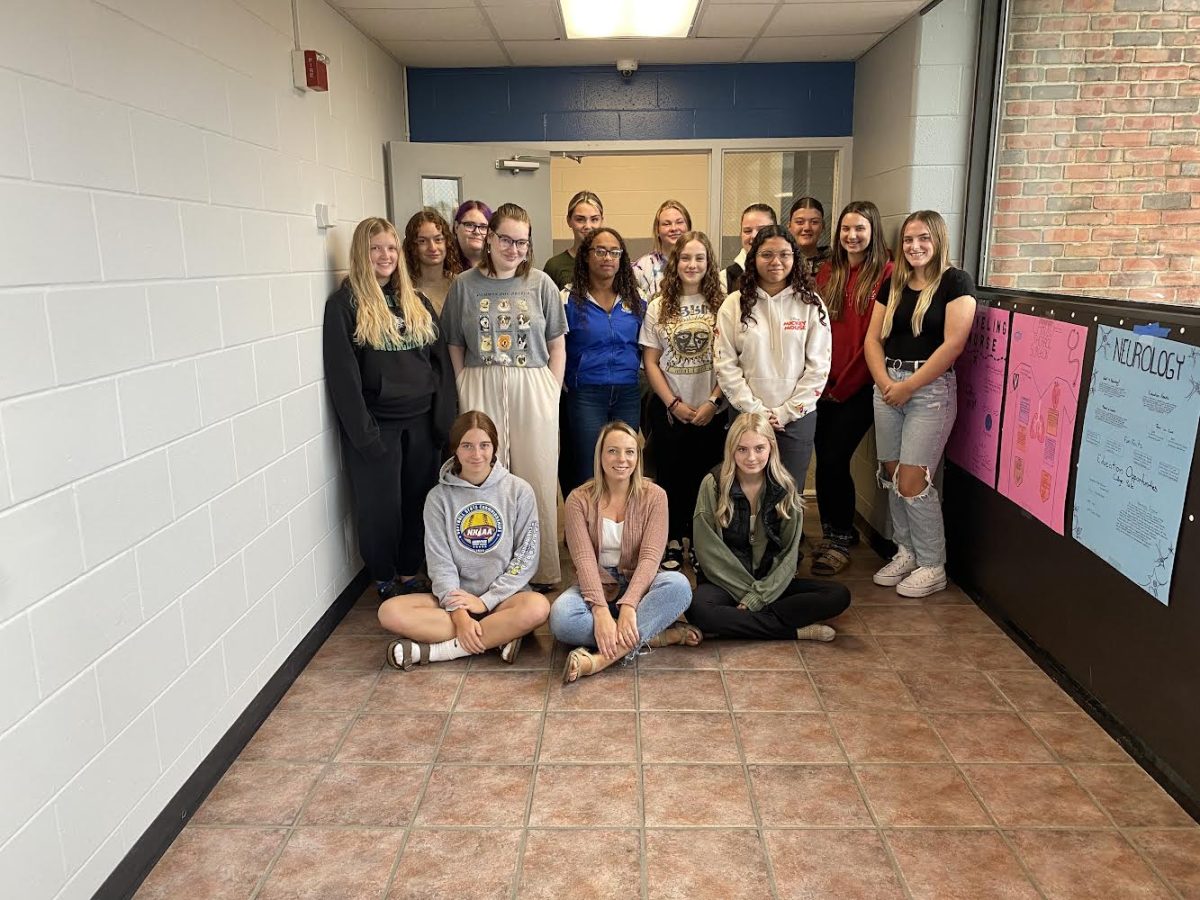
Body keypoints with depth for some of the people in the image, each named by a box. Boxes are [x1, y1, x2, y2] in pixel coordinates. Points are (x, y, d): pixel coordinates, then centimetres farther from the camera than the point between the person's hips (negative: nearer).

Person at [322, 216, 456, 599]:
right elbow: (343, 374, -10)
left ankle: (410, 574, 29)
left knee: (419, 501, 11)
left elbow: (441, 361, 9)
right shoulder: (344, 305, -5)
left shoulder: (416, 302, 11)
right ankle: (384, 581, 24)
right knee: (380, 507, 5)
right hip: (376, 425, -4)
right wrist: (363, 431, -15)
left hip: (420, 421, 5)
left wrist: (444, 415, 1)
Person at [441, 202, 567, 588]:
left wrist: (551, 393, 1)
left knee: (537, 481, 5)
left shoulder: (540, 283, 4)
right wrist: (464, 392, 0)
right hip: (481, 393, 0)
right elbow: (455, 347, 7)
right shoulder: (464, 285, 4)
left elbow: (557, 345, 7)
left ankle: (543, 570, 18)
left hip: (533, 393, 0)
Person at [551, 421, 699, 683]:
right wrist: (601, 610, -32)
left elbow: (650, 556, -15)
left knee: (679, 584, -32)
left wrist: (628, 605, -32)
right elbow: (584, 559, -16)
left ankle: (603, 656, -36)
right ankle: (659, 635, -23)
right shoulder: (579, 500, -6)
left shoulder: (654, 496, -5)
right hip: (596, 587, 0)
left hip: (638, 585, 0)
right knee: (561, 617, -33)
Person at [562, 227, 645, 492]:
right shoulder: (570, 301, -2)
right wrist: (569, 386, -1)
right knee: (588, 474, -3)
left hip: (628, 395, 4)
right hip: (586, 396, -4)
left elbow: (644, 349, 17)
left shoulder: (636, 301, 9)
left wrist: (630, 378, 11)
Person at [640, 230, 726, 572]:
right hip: (669, 409, 1)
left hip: (711, 409, 0)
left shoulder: (721, 305, 0)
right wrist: (674, 403, -7)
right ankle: (672, 540, 21)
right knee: (672, 472, 8)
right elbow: (650, 363, 1)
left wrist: (713, 402, -9)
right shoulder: (659, 307, 3)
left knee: (704, 474, 5)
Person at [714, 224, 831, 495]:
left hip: (797, 418, 0)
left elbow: (818, 366, -2)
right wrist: (756, 411, -10)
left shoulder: (810, 304, 1)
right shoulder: (734, 305, 0)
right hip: (746, 416, 0)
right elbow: (725, 365, -4)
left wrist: (786, 412, -9)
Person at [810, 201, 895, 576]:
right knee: (826, 460, 6)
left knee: (833, 461, -6)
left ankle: (840, 539, 14)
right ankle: (836, 534, 24)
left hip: (859, 387, -5)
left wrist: (845, 384, -9)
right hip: (826, 386, 5)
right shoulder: (828, 272, 12)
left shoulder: (886, 272, -7)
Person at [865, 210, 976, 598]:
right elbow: (873, 338, 9)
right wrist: (884, 382, -7)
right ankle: (906, 552, 23)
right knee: (891, 474, 7)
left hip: (931, 388, -6)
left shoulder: (955, 282, -5)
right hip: (888, 385, 6)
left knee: (912, 480, -8)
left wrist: (908, 386, -13)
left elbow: (953, 344, -14)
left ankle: (932, 566, 7)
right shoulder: (893, 285, 13)